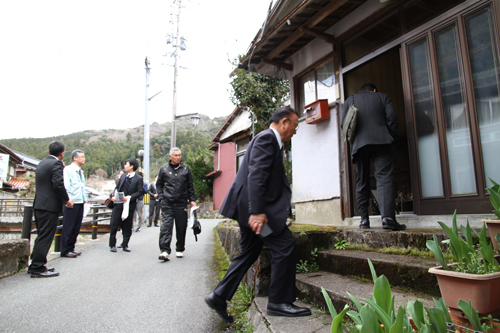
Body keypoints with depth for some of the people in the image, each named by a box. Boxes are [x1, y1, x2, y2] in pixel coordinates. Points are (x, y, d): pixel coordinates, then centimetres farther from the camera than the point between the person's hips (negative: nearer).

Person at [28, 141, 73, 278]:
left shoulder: (41, 163, 16)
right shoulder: (56, 164, -11)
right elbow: (58, 184, -20)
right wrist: (66, 200, -7)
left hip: (39, 205, 9)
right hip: (50, 206, -9)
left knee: (42, 236, 17)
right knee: (45, 237, -3)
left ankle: (35, 265, 24)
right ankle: (37, 268, 2)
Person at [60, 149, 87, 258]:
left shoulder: (81, 172, 17)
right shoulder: (68, 169, -7)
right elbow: (66, 186, -13)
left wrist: (84, 198, 15)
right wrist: (69, 200, -16)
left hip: (80, 202, 8)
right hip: (71, 202, -7)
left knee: (76, 227, 11)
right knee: (68, 227, -2)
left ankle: (71, 248, 20)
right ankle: (65, 250, 6)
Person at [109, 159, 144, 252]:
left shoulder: (139, 178, -2)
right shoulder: (123, 176, 13)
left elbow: (139, 192, -7)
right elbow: (117, 187, 15)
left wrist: (129, 197, -18)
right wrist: (114, 196, -3)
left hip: (129, 205, -3)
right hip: (118, 203, 4)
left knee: (127, 226, 5)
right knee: (114, 224, 2)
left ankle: (125, 244, 18)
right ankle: (112, 245, 14)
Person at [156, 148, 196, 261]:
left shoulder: (185, 168, 8)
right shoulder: (164, 169, 7)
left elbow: (190, 185, 13)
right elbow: (159, 184, 15)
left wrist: (192, 200, 8)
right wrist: (161, 197, 2)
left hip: (181, 203, 1)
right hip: (167, 203, -1)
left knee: (181, 227, 6)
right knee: (166, 226, -11)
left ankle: (180, 250, 20)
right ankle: (165, 251, -12)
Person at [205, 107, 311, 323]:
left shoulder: (270, 140, 22)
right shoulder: (267, 138, -10)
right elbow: (256, 175, -22)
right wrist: (257, 211, -29)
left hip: (251, 207, 11)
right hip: (254, 206, -11)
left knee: (249, 252, 15)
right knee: (285, 245, -7)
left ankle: (219, 297, 21)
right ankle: (279, 302, 4)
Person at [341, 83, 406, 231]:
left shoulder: (349, 100, 19)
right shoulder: (383, 97, 17)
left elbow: (344, 124, 9)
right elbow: (392, 118, 5)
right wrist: (393, 140, 10)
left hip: (359, 145, 2)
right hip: (381, 141, -1)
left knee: (362, 183, 6)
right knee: (385, 178, -8)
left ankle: (364, 220, 6)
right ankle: (388, 217, -22)